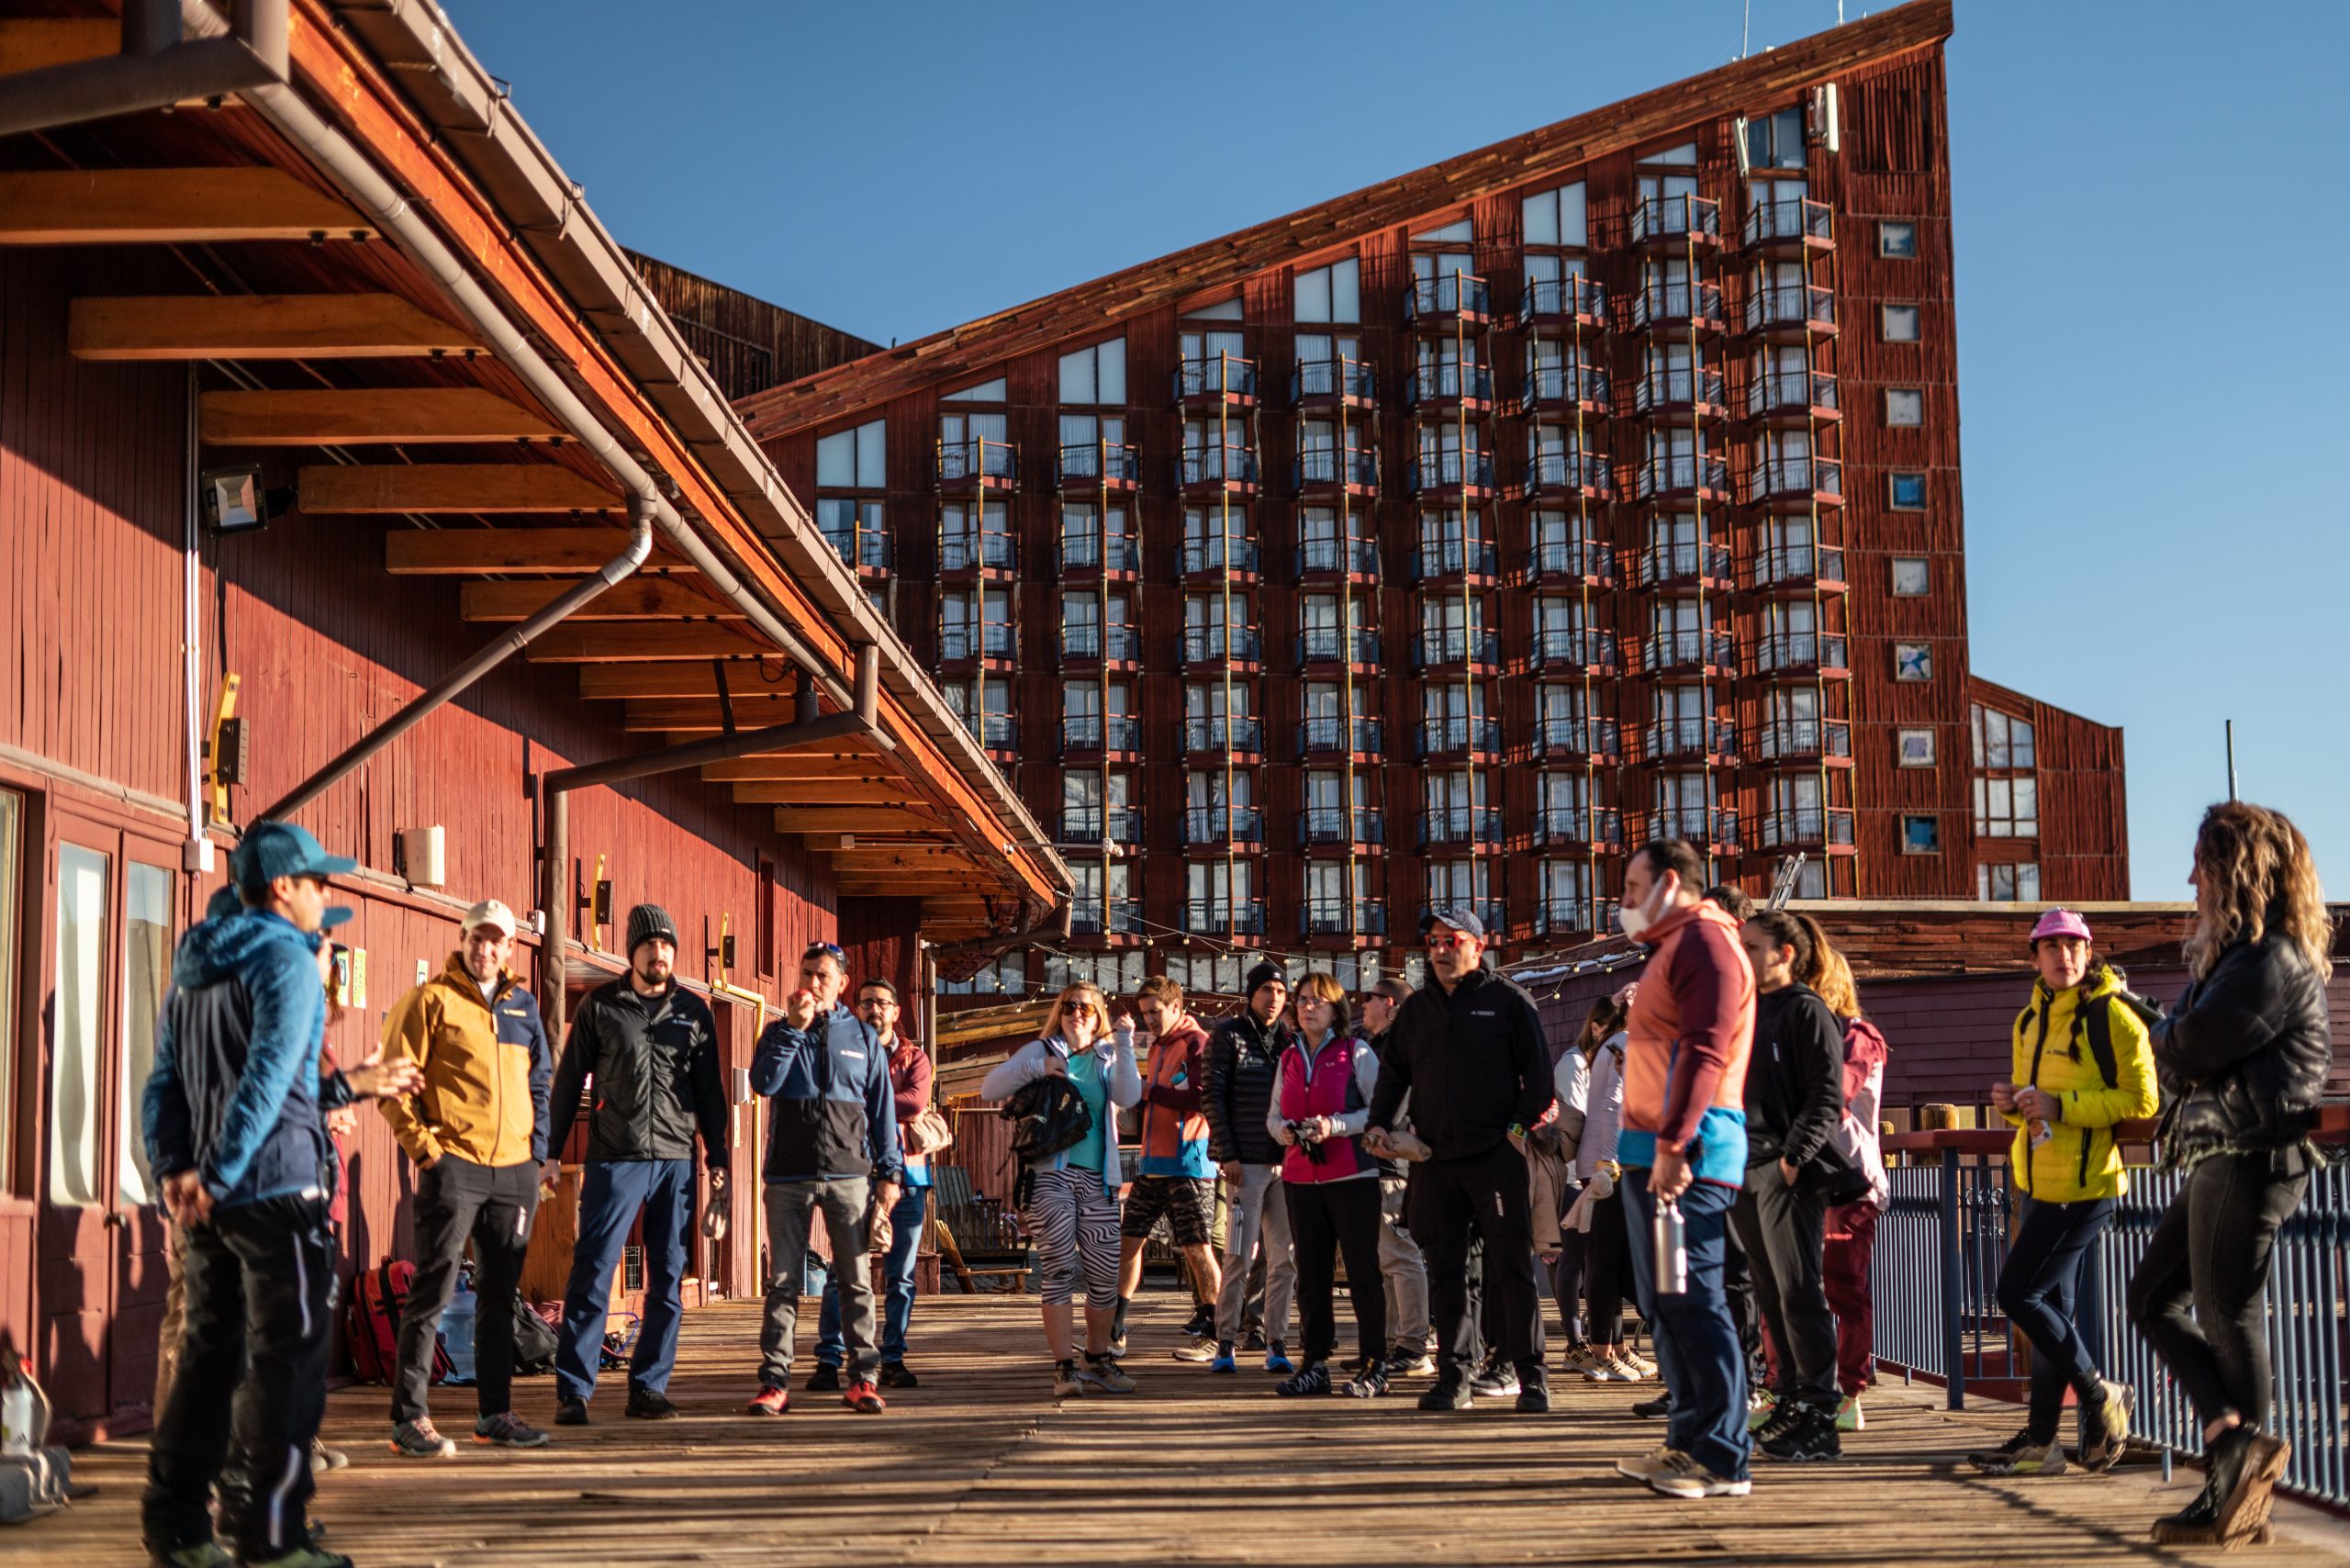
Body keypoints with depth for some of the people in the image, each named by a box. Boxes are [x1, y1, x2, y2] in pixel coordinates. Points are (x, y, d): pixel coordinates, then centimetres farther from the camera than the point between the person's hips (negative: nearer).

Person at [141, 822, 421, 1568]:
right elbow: (268, 1078, -20)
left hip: (207, 1194, 8)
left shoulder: (193, 966, 16)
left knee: (210, 1352, 13)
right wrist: (220, 1175, -20)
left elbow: (166, 1080, 15)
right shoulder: (285, 957, -10)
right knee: (286, 1356, -3)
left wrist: (203, 1153, 7)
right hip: (276, 1185, -8)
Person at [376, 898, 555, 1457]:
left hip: (515, 1169, 6)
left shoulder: (523, 1006, 15)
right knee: (433, 1290, -7)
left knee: (500, 1294, 10)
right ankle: (410, 1418, -5)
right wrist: (422, 1147, -11)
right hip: (454, 1165, -6)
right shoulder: (432, 1000, -2)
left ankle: (495, 1413, 18)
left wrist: (538, 1149, 13)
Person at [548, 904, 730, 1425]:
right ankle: (573, 1390, -5)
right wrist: (549, 1152, 2)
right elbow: (569, 1080, 6)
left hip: (676, 1162, 3)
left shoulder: (694, 1011, 10)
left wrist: (717, 1159, 10)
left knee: (667, 1283, 4)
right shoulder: (601, 1006, 3)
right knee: (592, 1274, -8)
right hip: (615, 1161, -3)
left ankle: (648, 1389, 11)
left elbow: (709, 1090, 14)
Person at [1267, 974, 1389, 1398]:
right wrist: (1284, 1130, -4)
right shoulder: (1289, 1057, 15)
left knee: (1362, 1271, -4)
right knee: (1311, 1274, 8)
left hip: (1353, 1176, -5)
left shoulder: (1357, 1053, -1)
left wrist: (1335, 1125, -18)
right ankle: (1315, 1364, 14)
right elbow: (1273, 1114, 19)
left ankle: (1374, 1366, 1)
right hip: (1300, 1176, 5)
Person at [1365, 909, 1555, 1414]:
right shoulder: (1416, 1008, 16)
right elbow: (1394, 1073, 22)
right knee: (1445, 1271, 5)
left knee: (1511, 1265, -4)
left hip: (1496, 1156, -4)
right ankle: (1454, 1373, 10)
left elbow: (1538, 1070, 1)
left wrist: (1524, 1123, -9)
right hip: (1434, 1159, 4)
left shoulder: (1508, 1001, 2)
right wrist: (1380, 1122, 8)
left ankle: (1530, 1372, 1)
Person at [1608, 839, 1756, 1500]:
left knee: (1692, 1302, -11)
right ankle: (1690, 1442, 21)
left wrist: (1673, 1145, -27)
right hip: (1653, 1150, 11)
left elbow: (1705, 1050, -20)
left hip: (1686, 1153, -11)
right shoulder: (1672, 946, 23)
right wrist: (1653, 1146, 18)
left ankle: (1723, 1461, -9)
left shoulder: (1705, 941, -10)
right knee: (1665, 1303, 14)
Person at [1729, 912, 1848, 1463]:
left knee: (1799, 1292, -9)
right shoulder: (1745, 1010, 18)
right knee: (1771, 1293, 12)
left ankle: (1818, 1419, -8)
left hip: (1788, 1175, -8)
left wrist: (1793, 1158, -19)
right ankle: (1789, 1399, 19)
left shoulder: (1806, 1010, -6)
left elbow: (1827, 1097, -12)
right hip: (1744, 1171, 8)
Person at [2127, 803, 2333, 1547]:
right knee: (2153, 1296, 9)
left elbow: (2187, 1048, -20)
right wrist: (2180, 1035, -5)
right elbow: (2174, 1044, 16)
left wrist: (2171, 1038, 1)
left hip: (2250, 1157, -10)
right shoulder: (2239, 952, 18)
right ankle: (2235, 1435, 4)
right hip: (2220, 1156, 10)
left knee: (2228, 1316, -4)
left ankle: (2237, 1493, 4)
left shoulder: (2272, 960, -16)